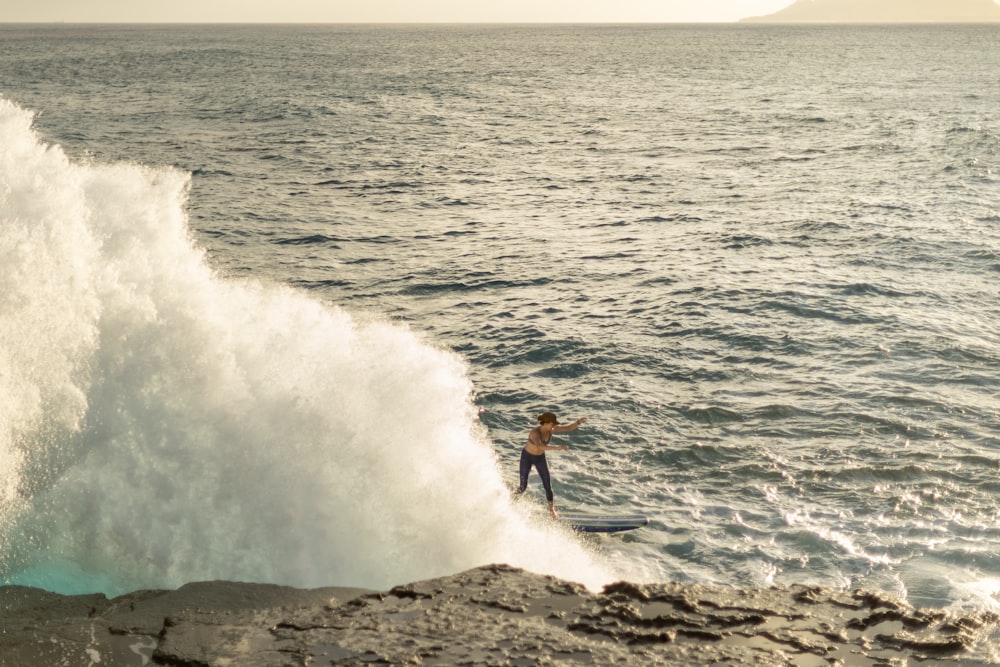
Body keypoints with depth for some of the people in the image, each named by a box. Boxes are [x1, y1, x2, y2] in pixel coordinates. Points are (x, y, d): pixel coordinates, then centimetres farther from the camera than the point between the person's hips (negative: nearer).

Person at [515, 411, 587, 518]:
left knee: (547, 485, 0)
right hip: (527, 456, -5)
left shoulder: (552, 429, -16)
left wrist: (578, 422, -29)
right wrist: (556, 447, -57)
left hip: (540, 458, 5)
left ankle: (552, 509, 11)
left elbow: (569, 428, -9)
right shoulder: (535, 432, -34)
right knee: (523, 486, 0)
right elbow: (539, 446, -51)